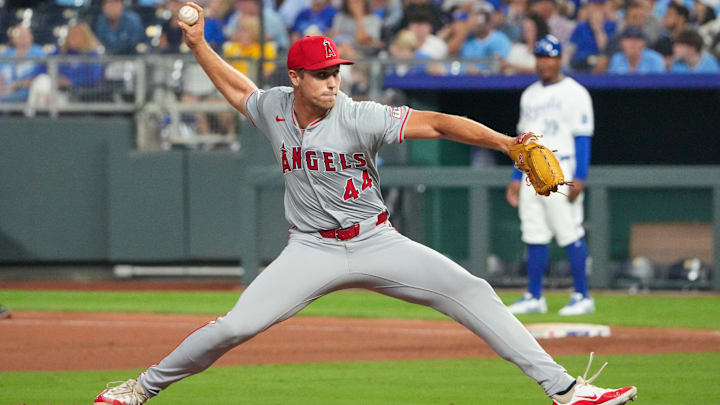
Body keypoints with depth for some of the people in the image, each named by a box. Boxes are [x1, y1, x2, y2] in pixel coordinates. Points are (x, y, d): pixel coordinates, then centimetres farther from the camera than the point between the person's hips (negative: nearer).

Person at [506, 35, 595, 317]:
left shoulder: (574, 93, -5)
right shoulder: (530, 95, 17)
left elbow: (582, 138, -10)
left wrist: (579, 178, -17)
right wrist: (517, 178, 16)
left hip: (561, 173, -7)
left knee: (570, 235, -8)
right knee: (534, 237, 7)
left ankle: (583, 296, -4)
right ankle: (534, 297, 11)